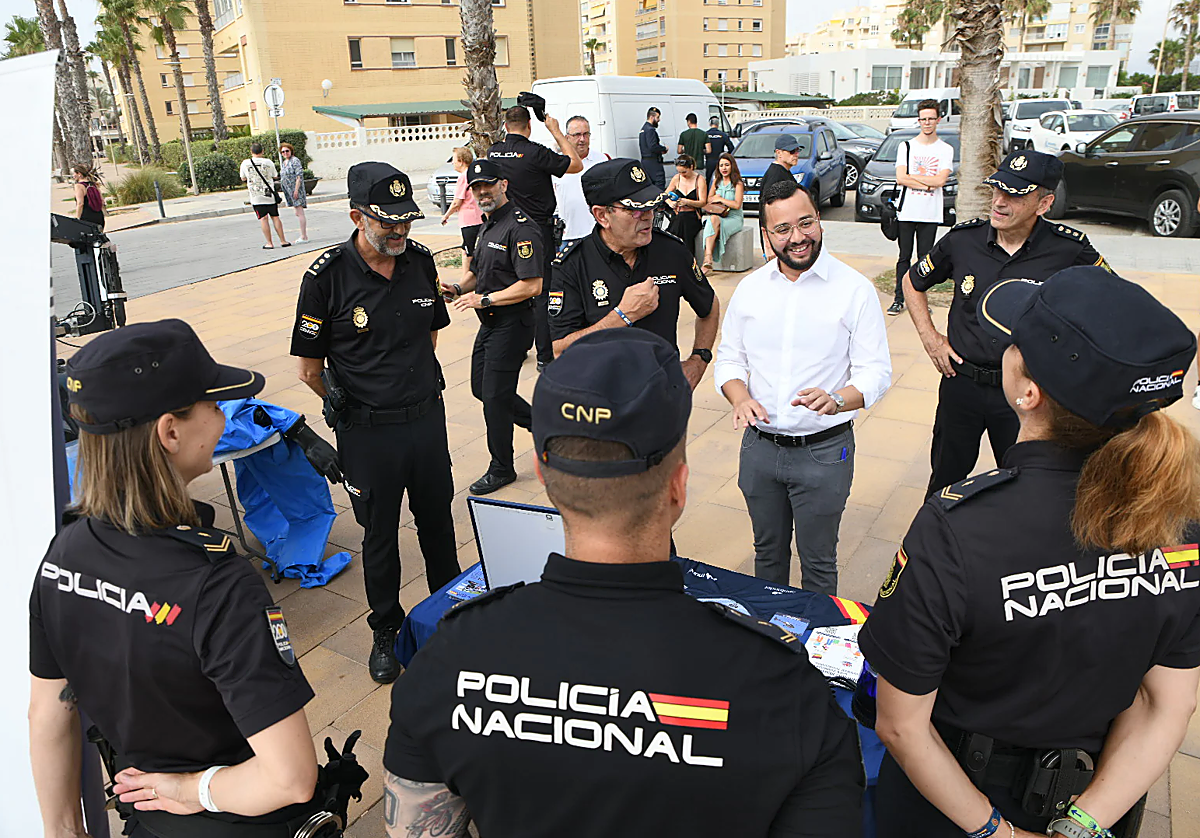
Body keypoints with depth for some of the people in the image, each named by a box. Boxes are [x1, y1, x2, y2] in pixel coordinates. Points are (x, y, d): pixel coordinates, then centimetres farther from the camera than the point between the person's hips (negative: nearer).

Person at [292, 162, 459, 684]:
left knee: (437, 520, 19)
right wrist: (351, 404, 4)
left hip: (427, 419, 4)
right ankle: (386, 630, 32)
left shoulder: (421, 261, -1)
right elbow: (310, 369, -6)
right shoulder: (327, 277, -15)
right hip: (368, 432, -4)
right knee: (379, 533, 11)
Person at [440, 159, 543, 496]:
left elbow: (531, 286, -24)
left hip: (512, 323, -10)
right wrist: (458, 289, 4)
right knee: (481, 387, 16)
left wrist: (484, 299, -20)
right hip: (490, 322, 10)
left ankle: (501, 469, 14)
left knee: (495, 396, -3)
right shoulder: (489, 225, 14)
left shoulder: (520, 228, -17)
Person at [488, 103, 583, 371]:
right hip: (538, 231, -6)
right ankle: (544, 355, 1)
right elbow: (576, 165, -8)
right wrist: (556, 131, -1)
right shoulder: (535, 152, -17)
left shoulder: (494, 152, 1)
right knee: (542, 293, 0)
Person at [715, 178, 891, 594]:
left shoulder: (855, 289, -8)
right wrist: (740, 398, -14)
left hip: (824, 450, -3)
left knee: (817, 561, 11)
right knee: (767, 551, 21)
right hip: (759, 446, 4)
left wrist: (837, 399, -30)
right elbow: (728, 359, 8)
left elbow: (876, 372, -9)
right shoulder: (749, 288, 3)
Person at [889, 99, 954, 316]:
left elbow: (941, 180, -9)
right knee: (904, 257, 3)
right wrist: (928, 185, -10)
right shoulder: (906, 146, 6)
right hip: (907, 211, 0)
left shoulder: (946, 150, 5)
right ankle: (899, 298, 9)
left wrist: (911, 176, -8)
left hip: (931, 214, 0)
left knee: (925, 259, 3)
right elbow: (900, 178, -5)